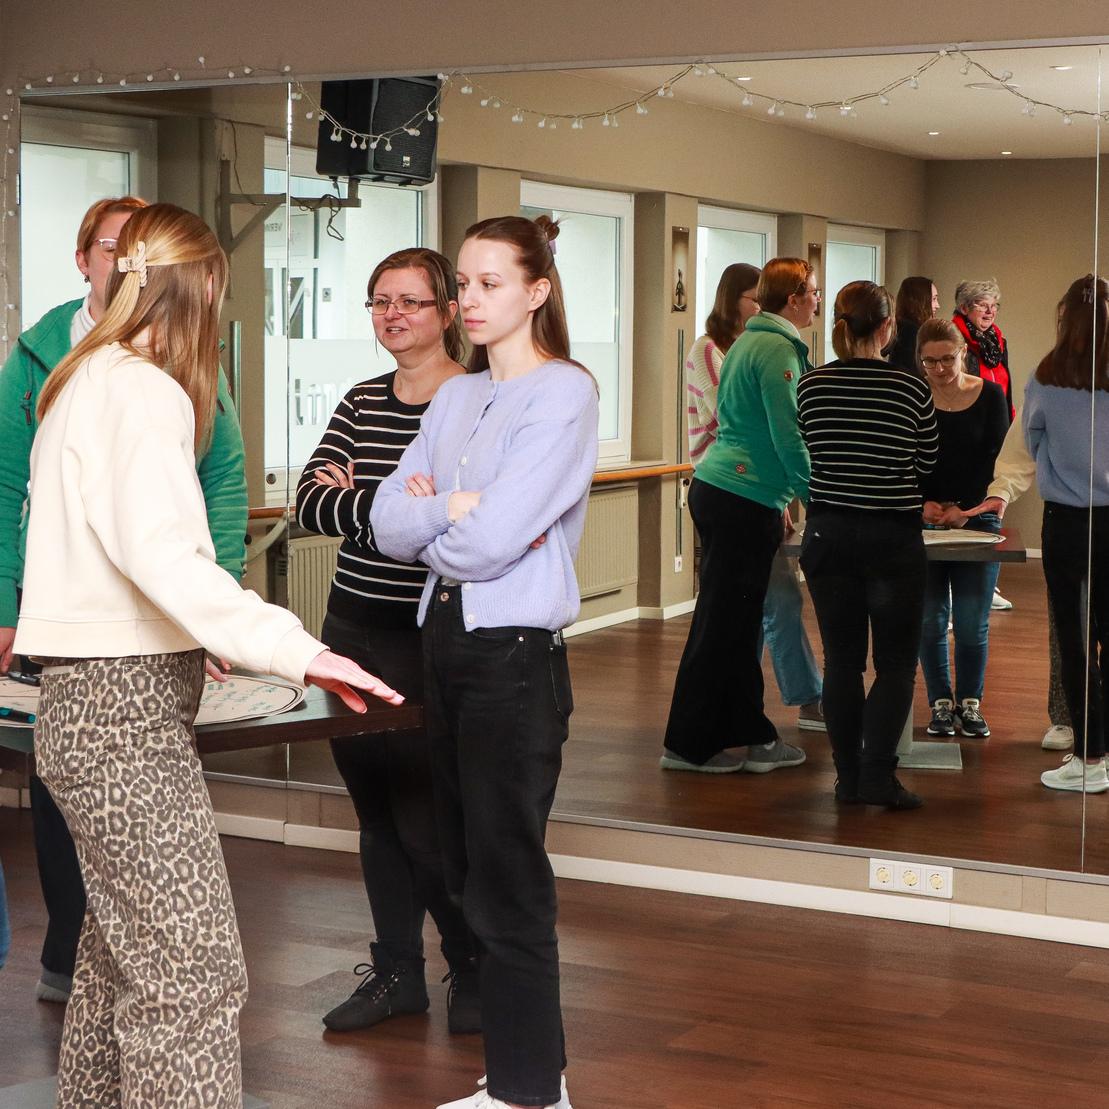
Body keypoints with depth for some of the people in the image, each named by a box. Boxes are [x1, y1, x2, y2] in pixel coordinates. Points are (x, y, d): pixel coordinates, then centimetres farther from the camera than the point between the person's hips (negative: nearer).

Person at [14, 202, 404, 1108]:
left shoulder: (84, 380, 15)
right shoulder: (143, 392, -14)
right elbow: (160, 553, -27)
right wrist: (296, 650, -32)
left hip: (84, 696, 10)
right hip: (126, 704, -10)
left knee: (122, 949, 19)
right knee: (192, 971, -11)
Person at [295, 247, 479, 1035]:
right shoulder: (361, 403, 10)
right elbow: (309, 503, -2)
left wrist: (358, 501, -13)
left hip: (431, 639, -6)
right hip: (353, 628, 6)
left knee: (427, 817, -2)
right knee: (376, 812, 13)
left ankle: (476, 970, 19)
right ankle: (397, 972, 27)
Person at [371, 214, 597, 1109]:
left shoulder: (563, 393, -10)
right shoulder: (457, 397, 13)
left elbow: (491, 542, -20)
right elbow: (389, 520, 3)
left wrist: (428, 518, -3)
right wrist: (455, 510, -13)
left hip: (515, 651, -8)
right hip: (446, 639, 8)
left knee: (507, 878, -2)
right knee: (469, 867, 13)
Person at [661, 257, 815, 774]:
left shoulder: (747, 342, 17)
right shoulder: (777, 350, -13)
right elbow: (789, 437, -17)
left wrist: (782, 498, 27)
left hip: (715, 488, 10)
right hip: (744, 499, -10)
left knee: (734, 621, 13)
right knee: (724, 623, -3)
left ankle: (749, 735, 20)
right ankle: (687, 744, 3)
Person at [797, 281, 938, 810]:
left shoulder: (810, 385, -3)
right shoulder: (911, 387, -9)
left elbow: (804, 458, 7)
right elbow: (927, 463, 2)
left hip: (828, 533, 3)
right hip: (893, 537, -3)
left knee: (841, 659, 10)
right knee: (896, 661, 7)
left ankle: (849, 777, 12)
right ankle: (878, 775, -4)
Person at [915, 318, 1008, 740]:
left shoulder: (990, 396, 1)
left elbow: (994, 461, -2)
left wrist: (964, 509, -13)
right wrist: (921, 504, -15)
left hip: (977, 517, 0)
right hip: (924, 521, 1)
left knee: (972, 622, 0)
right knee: (930, 620, 1)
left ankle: (970, 703, 13)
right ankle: (941, 703, 12)